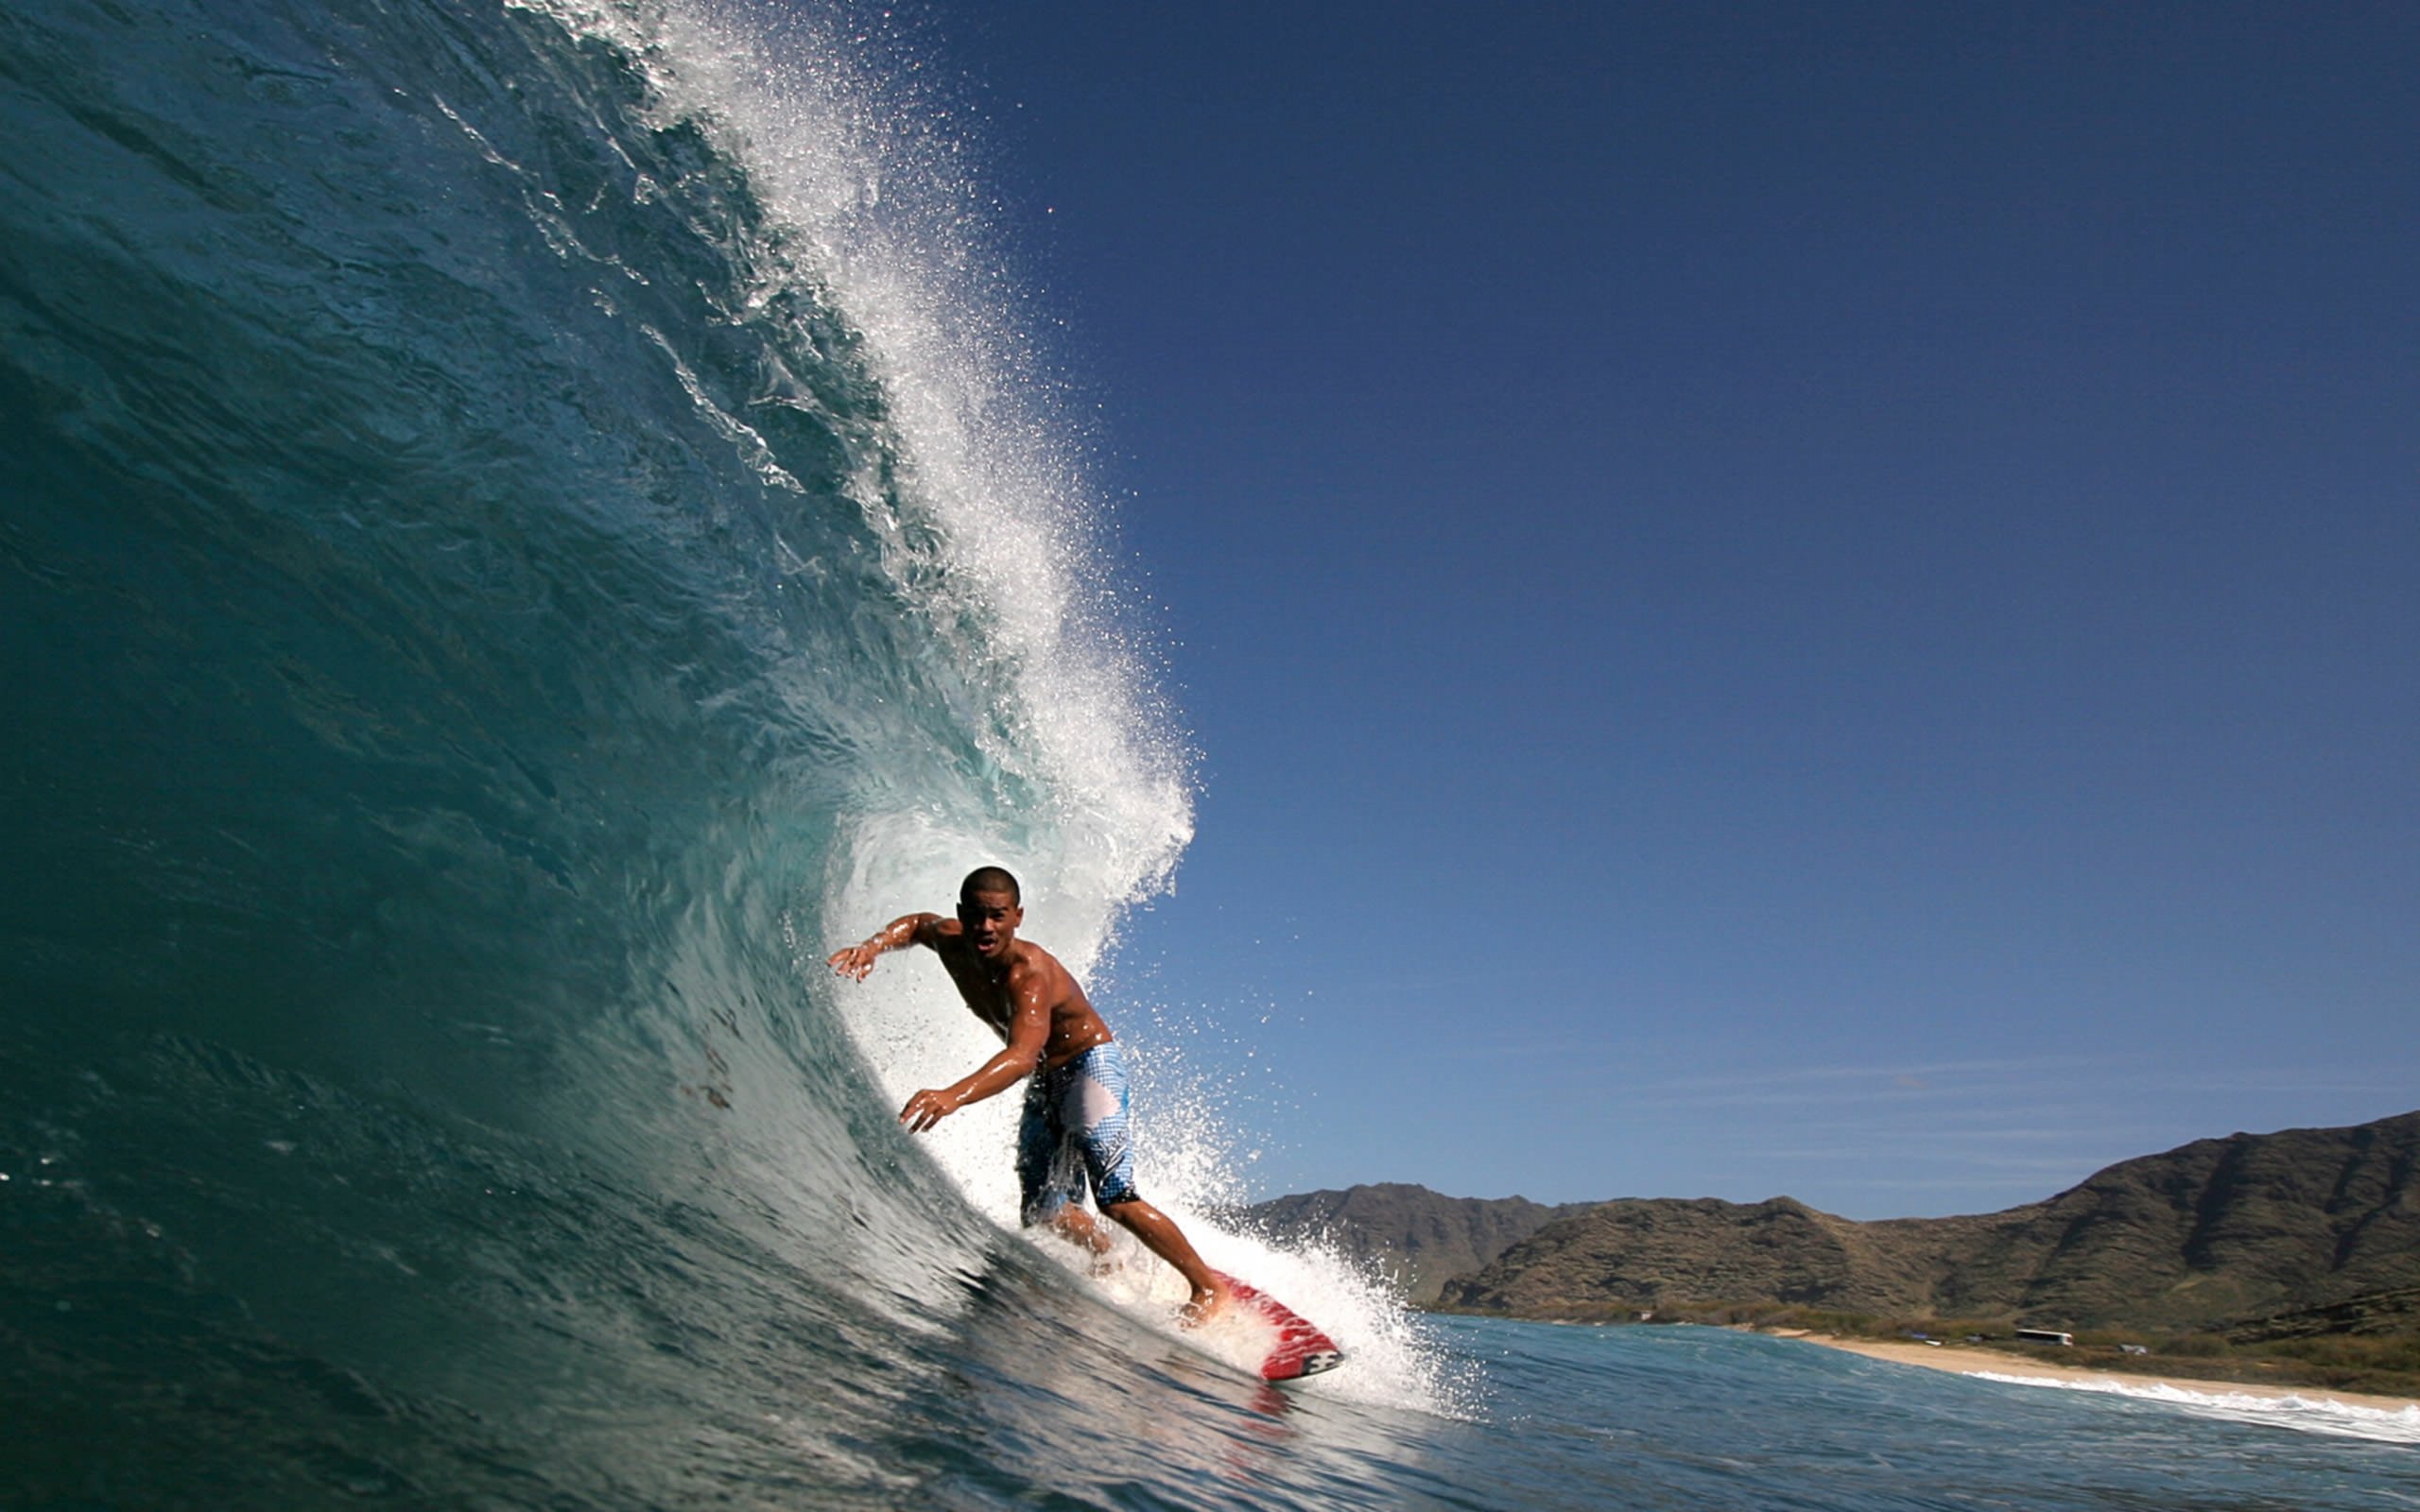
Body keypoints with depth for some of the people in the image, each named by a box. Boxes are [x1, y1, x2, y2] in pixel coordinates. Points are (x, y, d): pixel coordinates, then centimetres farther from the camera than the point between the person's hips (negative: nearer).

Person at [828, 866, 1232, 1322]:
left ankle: (1209, 1285, -3)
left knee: (1114, 1197, -19)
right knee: (1042, 1211, 3)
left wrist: (955, 1095, -66)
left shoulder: (1029, 972, -33)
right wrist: (874, 945, -7)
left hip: (1090, 1066, -8)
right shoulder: (951, 943, -11)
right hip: (1043, 1083, 8)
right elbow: (918, 923, 15)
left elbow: (1022, 1056, -50)